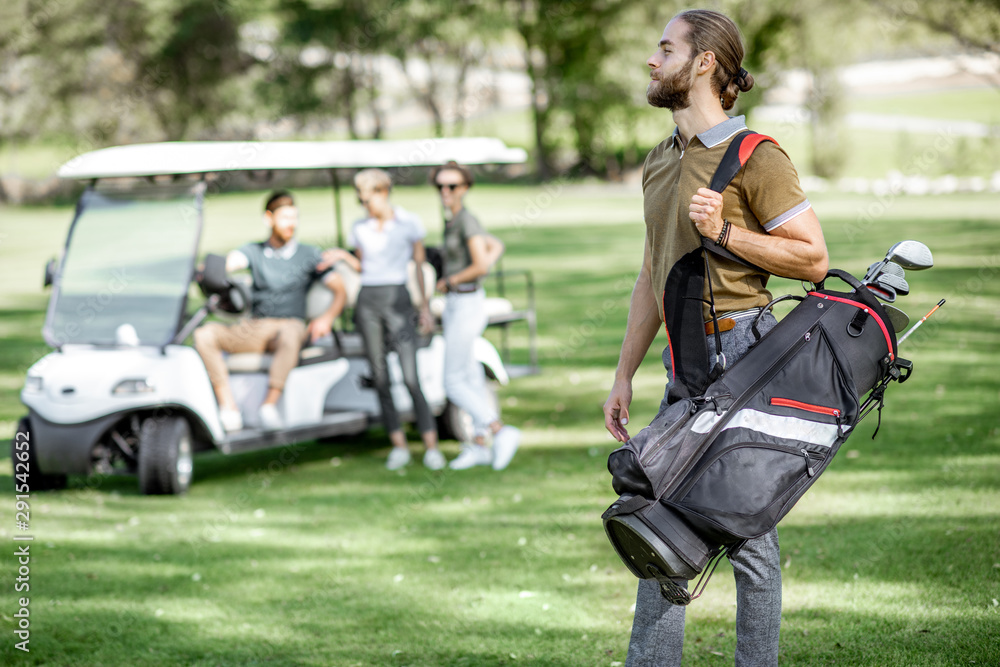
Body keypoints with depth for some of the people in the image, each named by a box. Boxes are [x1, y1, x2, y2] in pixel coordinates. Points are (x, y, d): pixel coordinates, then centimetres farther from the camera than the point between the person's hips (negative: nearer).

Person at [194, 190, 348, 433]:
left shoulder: (309, 255, 10)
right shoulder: (254, 251, 14)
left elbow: (340, 291, 5)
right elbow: (232, 261, -7)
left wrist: (327, 318, -15)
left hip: (289, 324, -2)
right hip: (253, 328, 3)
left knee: (289, 338, -41)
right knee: (204, 334, -24)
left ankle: (269, 404, -35)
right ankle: (229, 408, -28)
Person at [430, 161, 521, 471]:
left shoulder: (467, 220, -17)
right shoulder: (453, 221, 10)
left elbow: (481, 265, -25)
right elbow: (496, 246, 22)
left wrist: (450, 280, -11)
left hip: (467, 305, -10)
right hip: (454, 305, 10)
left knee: (454, 384, -7)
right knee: (470, 378, 13)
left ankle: (501, 431, -5)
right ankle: (479, 446, 19)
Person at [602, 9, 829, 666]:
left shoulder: (756, 157, -8)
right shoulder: (660, 161, 17)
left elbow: (813, 257, -10)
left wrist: (724, 232, -17)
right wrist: (623, 376, 17)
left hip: (743, 350, -8)